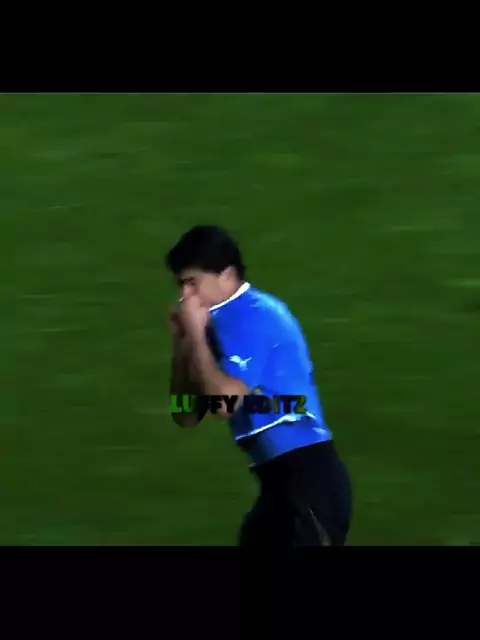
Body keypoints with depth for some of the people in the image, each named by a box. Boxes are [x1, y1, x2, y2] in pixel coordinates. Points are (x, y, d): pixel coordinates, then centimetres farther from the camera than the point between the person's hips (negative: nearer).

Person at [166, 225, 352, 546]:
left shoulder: (254, 317, -11)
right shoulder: (226, 323, 17)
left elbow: (226, 401, -22)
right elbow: (187, 416, 16)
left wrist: (196, 335, -12)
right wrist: (182, 341, 5)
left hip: (307, 475, -10)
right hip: (281, 477, 10)